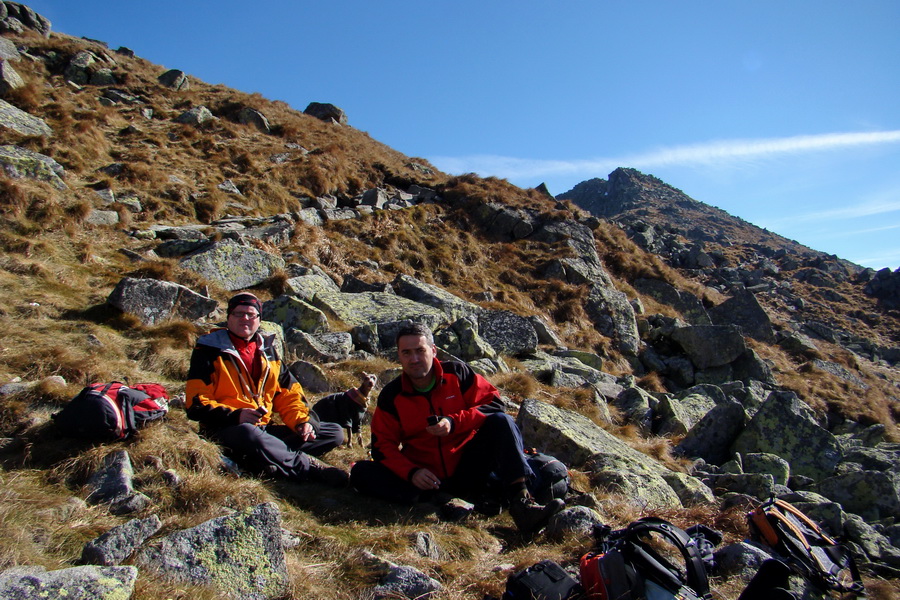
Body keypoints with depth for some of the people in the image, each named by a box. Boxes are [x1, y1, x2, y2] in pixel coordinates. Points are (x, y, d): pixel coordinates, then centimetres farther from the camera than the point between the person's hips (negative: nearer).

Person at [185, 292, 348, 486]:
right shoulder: (209, 351, 1)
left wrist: (302, 421, -2)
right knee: (248, 434, -43)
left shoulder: (267, 350, 17)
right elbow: (196, 404, -7)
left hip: (265, 430, 6)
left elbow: (289, 392, 18)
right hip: (225, 430, -6)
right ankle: (307, 465, -23)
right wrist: (235, 415, -24)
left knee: (335, 432, -5)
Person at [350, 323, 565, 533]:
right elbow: (383, 445, -2)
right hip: (427, 476, 0)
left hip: (467, 467, 0)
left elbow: (493, 403, -6)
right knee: (361, 473, -22)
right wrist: (411, 472, -20)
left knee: (501, 422, -22)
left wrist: (454, 422, -21)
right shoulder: (390, 396, -2)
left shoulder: (457, 372, -1)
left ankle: (521, 502, -35)